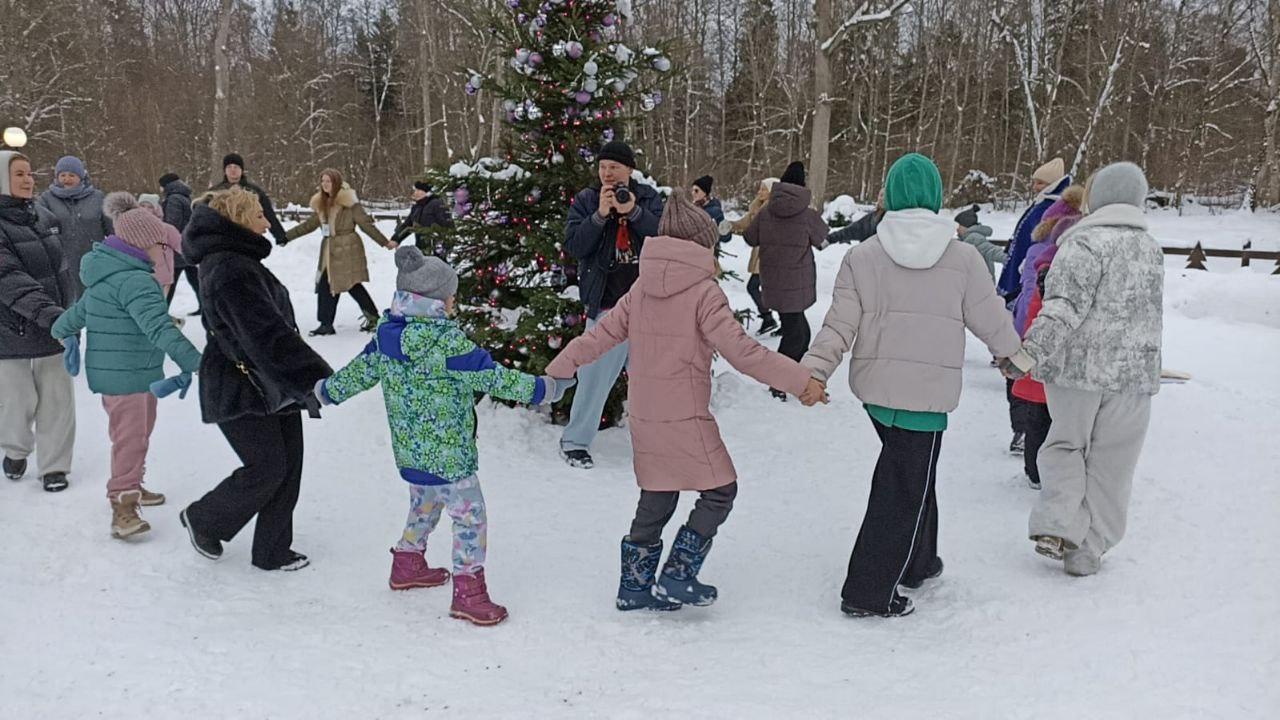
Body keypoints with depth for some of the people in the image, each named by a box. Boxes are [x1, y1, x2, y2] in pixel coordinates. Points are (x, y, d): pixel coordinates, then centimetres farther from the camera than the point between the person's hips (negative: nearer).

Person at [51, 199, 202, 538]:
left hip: (110, 369, 11)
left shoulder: (108, 272, 11)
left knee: (135, 434, 24)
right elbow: (159, 327, -33)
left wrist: (65, 332, 41)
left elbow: (82, 307, 26)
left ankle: (131, 487, 40)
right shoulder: (134, 280, -23)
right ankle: (123, 508, -6)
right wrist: (193, 361, -39)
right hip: (127, 374, -11)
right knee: (130, 439, -7)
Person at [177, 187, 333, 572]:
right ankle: (202, 519, 22)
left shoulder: (240, 262, 13)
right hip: (239, 391, -10)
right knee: (267, 467, -3)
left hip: (271, 385, 10)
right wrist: (315, 378, -29)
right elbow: (266, 336, -28)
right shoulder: (228, 271, -20)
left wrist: (306, 379, 20)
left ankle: (273, 551, 21)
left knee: (288, 465, 9)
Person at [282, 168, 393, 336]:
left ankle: (373, 317, 9)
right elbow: (310, 224, 19)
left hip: (347, 250, -7)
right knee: (326, 286, 7)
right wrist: (287, 236, 20)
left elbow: (366, 223, -9)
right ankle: (326, 324, 15)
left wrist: (385, 242, -12)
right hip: (329, 251, 7)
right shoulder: (321, 203, 11)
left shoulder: (348, 201, -9)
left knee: (352, 285, -7)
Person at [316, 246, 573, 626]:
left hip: (409, 449, 9)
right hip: (446, 454, -9)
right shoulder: (447, 342, -23)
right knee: (470, 516, 1)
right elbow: (490, 377, -21)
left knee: (423, 506, 29)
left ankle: (408, 565, 44)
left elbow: (362, 370, 13)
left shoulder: (388, 333, 1)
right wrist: (541, 389, -14)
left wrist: (329, 390, 31)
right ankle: (468, 592, 5)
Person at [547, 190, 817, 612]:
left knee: (655, 501, 17)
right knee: (719, 491, 8)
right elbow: (742, 352, -16)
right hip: (684, 418, -7)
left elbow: (602, 335, 10)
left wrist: (558, 369, 19)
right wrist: (800, 381, -12)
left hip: (644, 416, 7)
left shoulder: (642, 288, 8)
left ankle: (635, 587, 23)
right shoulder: (704, 291, -12)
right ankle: (677, 578, 6)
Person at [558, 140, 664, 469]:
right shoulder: (586, 200, 3)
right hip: (605, 305, -2)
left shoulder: (648, 197, 6)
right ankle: (575, 441, 12)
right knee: (595, 376, -2)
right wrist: (600, 214, -18)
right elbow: (573, 245, -8)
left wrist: (634, 212, -19)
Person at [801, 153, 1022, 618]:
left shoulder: (862, 255, -2)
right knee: (904, 491, 5)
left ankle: (918, 562, 39)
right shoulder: (963, 257, -5)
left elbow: (839, 326, -9)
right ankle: (868, 594, 9)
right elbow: (992, 321, 5)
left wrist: (813, 370, -7)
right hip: (928, 393, -4)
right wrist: (1012, 354, 22)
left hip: (873, 387, 4)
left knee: (911, 473, 25)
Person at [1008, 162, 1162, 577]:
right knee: (1111, 465, 10)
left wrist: (1029, 354, -26)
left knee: (1065, 444, 16)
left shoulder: (1086, 242, -12)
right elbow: (1152, 315, 19)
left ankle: (1058, 525, 0)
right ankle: (1087, 552, 15)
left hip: (1078, 367, -5)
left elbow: (1065, 308, -23)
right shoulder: (1151, 249, 11)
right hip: (1134, 373, 5)